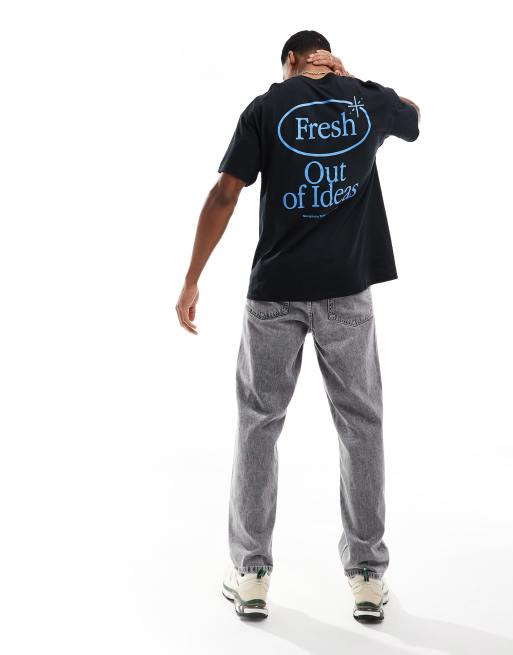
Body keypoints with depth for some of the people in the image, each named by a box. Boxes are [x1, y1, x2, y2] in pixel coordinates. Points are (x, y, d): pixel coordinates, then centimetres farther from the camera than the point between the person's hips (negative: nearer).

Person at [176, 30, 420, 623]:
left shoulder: (266, 108, -1)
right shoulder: (369, 100, 6)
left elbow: (224, 196, -7)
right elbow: (412, 115, 31)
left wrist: (191, 281, -3)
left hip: (275, 290, -1)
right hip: (347, 289, 1)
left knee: (258, 424, 9)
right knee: (361, 426, 9)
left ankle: (250, 575, 13)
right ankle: (368, 576, 15)